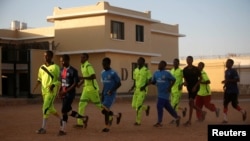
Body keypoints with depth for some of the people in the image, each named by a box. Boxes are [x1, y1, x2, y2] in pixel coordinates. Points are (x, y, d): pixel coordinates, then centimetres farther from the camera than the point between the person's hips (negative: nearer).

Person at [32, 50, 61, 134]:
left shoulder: (55, 67, -7)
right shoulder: (42, 67, 11)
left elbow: (59, 79, -7)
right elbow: (39, 79, 18)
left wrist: (53, 85, -22)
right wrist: (36, 86, 2)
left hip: (51, 91, -7)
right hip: (44, 90, 7)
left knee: (46, 108, -14)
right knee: (50, 108, 16)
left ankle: (43, 128, -10)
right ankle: (61, 119, 37)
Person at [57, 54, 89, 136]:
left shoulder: (73, 71, -13)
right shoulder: (62, 70, 10)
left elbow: (75, 83, -16)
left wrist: (66, 91, -21)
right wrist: (60, 91, 4)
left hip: (70, 93, -8)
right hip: (64, 94, 8)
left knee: (64, 110, -10)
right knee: (68, 110, 12)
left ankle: (62, 130, -1)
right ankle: (84, 118, 31)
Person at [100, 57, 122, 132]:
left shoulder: (113, 73, -13)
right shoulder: (103, 73, 9)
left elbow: (119, 83, -9)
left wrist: (112, 90, -20)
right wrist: (102, 93, 14)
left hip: (111, 95, -8)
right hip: (105, 94, 8)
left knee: (105, 110, -14)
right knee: (104, 110, 7)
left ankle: (107, 127, 4)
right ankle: (117, 115, 30)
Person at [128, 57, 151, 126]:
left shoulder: (146, 70, -8)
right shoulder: (135, 70, 11)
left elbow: (149, 81, -8)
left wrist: (144, 86, -21)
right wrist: (132, 88, 4)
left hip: (142, 90, -7)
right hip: (136, 90, 7)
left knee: (138, 106, -10)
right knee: (134, 106, 6)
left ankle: (138, 121, 1)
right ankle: (146, 108, 31)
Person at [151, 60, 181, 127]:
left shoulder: (167, 73, -10)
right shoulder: (156, 73, 8)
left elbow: (173, 80, -5)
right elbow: (153, 82, 13)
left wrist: (170, 87, -14)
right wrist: (151, 82, -9)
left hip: (165, 93, -7)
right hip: (160, 92, 7)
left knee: (159, 106, -11)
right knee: (167, 106, 13)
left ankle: (159, 122, -3)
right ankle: (177, 117, 28)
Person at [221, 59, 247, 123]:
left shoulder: (233, 71, -13)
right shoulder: (226, 71, 12)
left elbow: (237, 79, -22)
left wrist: (227, 81, -26)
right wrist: (225, 85, 6)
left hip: (234, 91, -7)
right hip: (227, 91, 7)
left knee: (234, 105, 1)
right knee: (225, 104, 0)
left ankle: (243, 112, 27)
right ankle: (225, 118, 4)